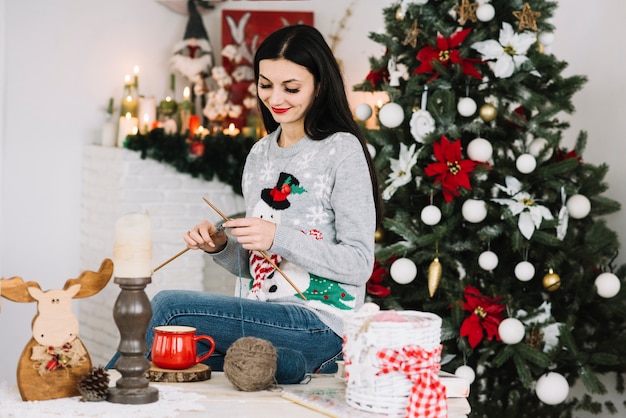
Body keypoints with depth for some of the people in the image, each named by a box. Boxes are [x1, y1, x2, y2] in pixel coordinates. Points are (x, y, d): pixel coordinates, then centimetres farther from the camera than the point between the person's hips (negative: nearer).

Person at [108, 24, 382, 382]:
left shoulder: (342, 150, -8)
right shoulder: (260, 154, 15)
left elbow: (358, 265, -13)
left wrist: (280, 237, -23)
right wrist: (220, 246, -2)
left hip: (320, 327, -6)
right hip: (260, 318, 6)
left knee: (169, 306, -16)